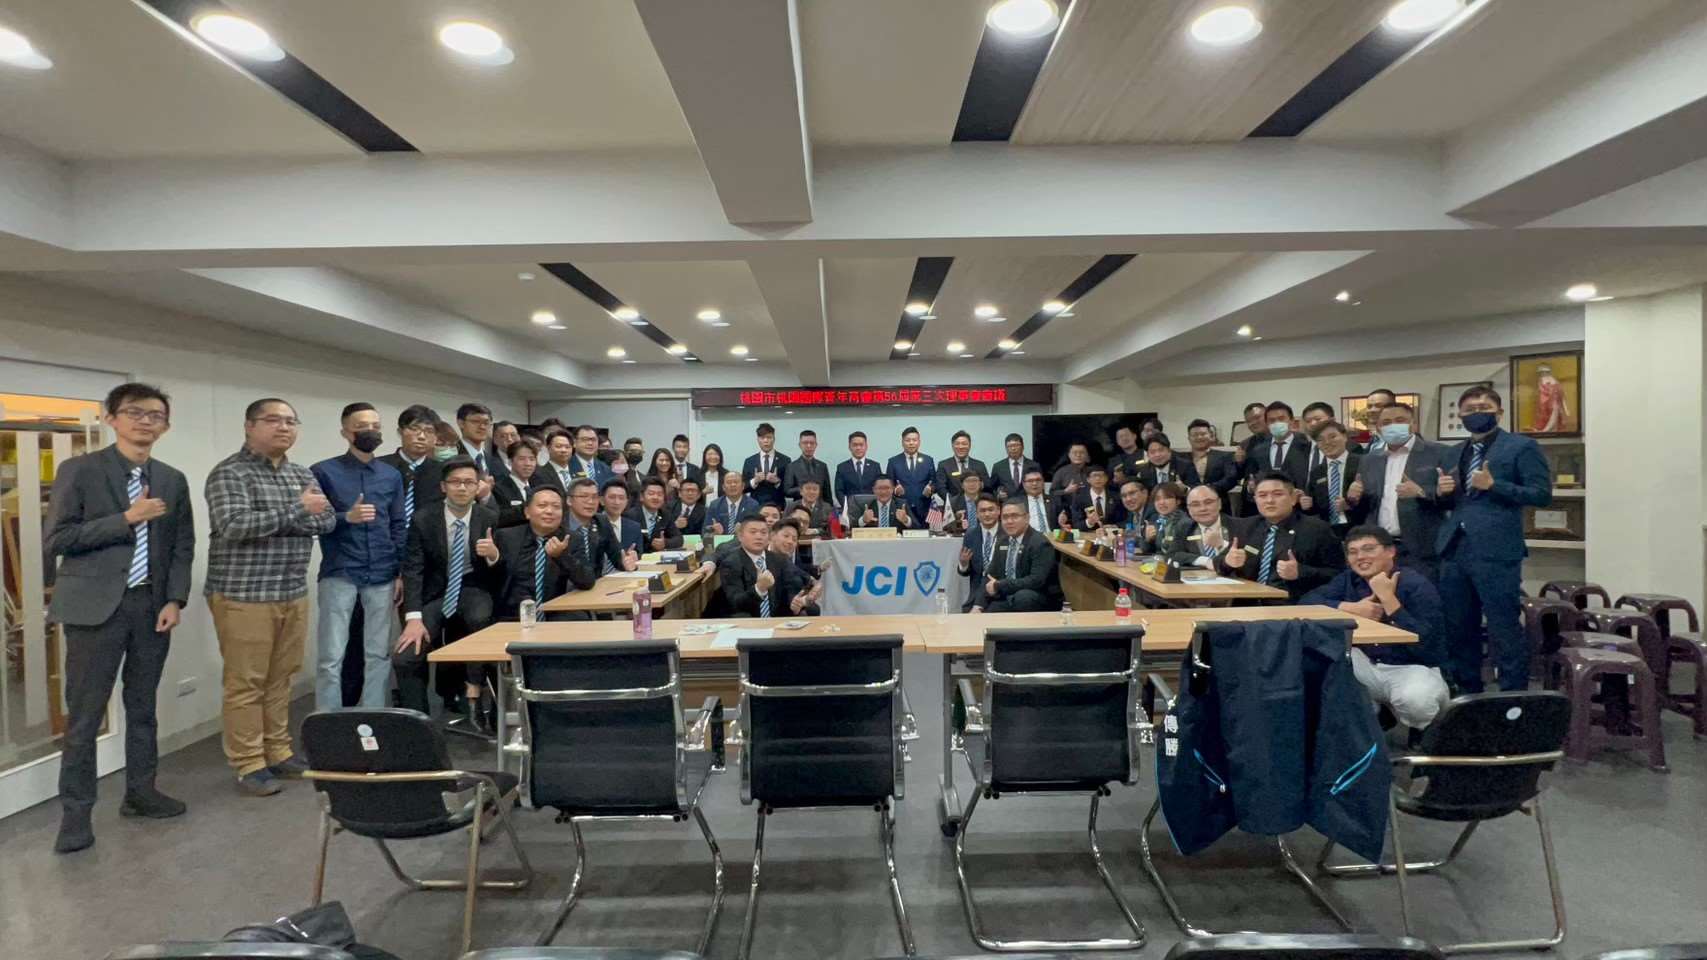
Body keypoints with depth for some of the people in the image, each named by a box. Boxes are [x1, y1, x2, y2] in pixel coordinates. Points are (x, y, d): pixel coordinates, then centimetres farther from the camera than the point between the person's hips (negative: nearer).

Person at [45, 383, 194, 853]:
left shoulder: (173, 480, 8)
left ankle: (140, 792, 25)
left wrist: (175, 600, -1)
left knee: (142, 707, 13)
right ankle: (76, 811, 12)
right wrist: (126, 519, -16)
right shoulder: (79, 470, -3)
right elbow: (58, 539, -8)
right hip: (96, 606, -4)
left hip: (152, 606, 4)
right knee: (84, 715, 2)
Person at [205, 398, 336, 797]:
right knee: (246, 683, 1)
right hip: (243, 595, -6)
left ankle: (278, 752, 22)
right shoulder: (229, 473, -7)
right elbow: (233, 525, -21)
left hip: (293, 594, 6)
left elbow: (326, 521, 4)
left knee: (280, 679, 12)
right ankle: (249, 764, 10)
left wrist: (269, 522, -10)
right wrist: (295, 510, -21)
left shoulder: (302, 474, 12)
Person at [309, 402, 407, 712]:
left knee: (379, 654, 6)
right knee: (331, 658, -1)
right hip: (339, 575, -3)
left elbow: (398, 526, 11)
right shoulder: (323, 472, -1)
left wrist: (401, 572, 5)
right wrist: (346, 517, -18)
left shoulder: (392, 476, 10)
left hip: (382, 577, 3)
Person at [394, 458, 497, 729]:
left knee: (480, 618, -35)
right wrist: (414, 617, -22)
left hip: (473, 590, -1)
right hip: (435, 592, 1)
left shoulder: (491, 519, -5)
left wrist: (494, 555, -26)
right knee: (404, 659, -15)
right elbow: (412, 570, -10)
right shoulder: (423, 521, -6)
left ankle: (472, 696, -22)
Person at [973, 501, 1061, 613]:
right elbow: (990, 575, 8)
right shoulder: (1002, 542, 8)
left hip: (1041, 600, -5)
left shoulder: (1040, 543, -15)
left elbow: (1037, 580, -27)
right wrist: (978, 606, -8)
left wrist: (998, 586, -20)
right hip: (1007, 598, 5)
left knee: (1022, 597, -36)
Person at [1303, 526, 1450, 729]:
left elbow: (1424, 644, -25)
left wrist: (1388, 598, -27)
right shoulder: (1348, 579, 3)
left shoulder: (1417, 585, -14)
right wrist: (1352, 608, -20)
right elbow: (1307, 601, -9)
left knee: (1417, 700, -37)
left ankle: (1427, 732, 2)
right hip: (1367, 665, 5)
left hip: (1412, 668, -5)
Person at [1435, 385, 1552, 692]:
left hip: (1496, 552, -6)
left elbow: (1542, 494, -8)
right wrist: (1442, 491, 2)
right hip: (1454, 551, 6)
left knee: (1504, 630, -3)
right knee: (1458, 629, 12)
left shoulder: (1522, 447, 0)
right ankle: (1468, 694, 23)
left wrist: (1493, 485, -16)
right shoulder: (1454, 453, 18)